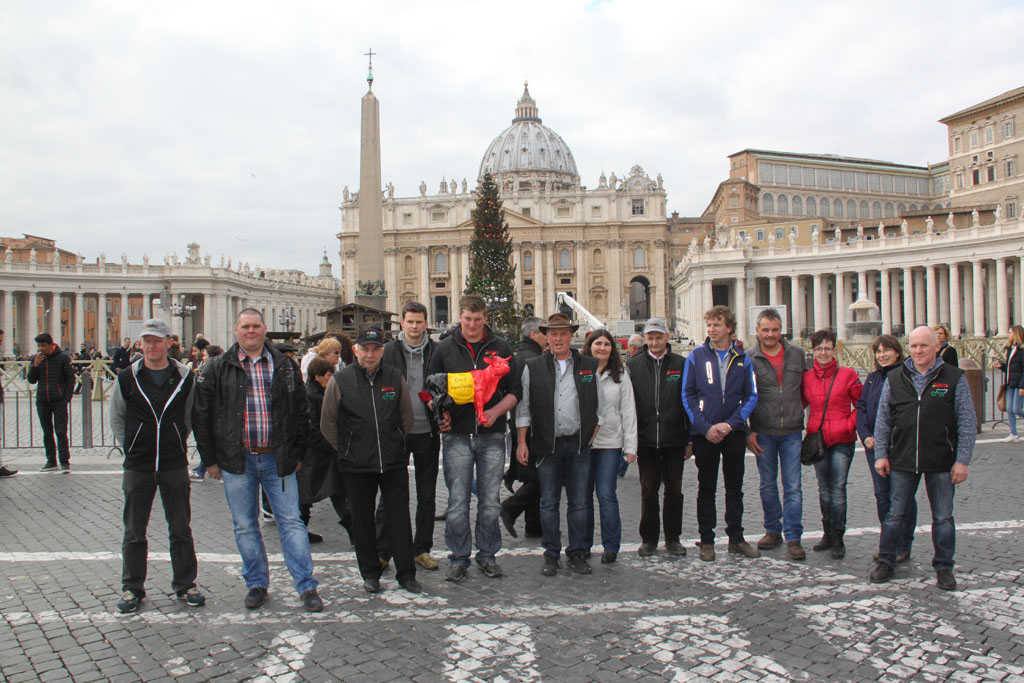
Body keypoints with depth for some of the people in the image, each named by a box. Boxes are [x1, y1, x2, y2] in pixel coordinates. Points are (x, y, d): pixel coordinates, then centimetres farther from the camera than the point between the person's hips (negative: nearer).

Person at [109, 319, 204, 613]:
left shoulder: (185, 378, 0)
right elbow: (116, 419, 10)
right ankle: (132, 587, 22)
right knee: (134, 532, 9)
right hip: (137, 466, 0)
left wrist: (177, 444, 6)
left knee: (181, 530, 7)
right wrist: (131, 447, 5)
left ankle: (185, 584, 19)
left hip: (175, 465, 0)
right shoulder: (127, 378, 0)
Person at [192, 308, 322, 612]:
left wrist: (298, 453, 7)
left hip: (277, 459, 0)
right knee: (245, 526, 9)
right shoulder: (217, 369, 3)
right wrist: (210, 459, 1)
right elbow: (201, 416, 4)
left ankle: (307, 587, 6)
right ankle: (256, 584, 23)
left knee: (291, 521, 0)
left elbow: (300, 412, 11)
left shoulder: (284, 367, 6)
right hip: (237, 461, 0)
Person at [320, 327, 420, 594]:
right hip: (356, 465, -1)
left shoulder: (395, 377, 2)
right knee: (362, 519, 9)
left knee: (400, 517, 4)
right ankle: (370, 573, 23)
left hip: (394, 462, 1)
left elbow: (407, 417, 14)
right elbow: (328, 424, 6)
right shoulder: (340, 381, -3)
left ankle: (406, 573, 13)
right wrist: (347, 449, 8)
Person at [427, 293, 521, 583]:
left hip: (492, 436, 1)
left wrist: (496, 411, -11)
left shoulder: (500, 348, 5)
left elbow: (515, 390, 6)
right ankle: (459, 559, 14)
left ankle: (487, 555, 22)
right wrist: (441, 412, -10)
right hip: (456, 436, 0)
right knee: (457, 502, 2)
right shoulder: (445, 349, 5)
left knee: (490, 501, 8)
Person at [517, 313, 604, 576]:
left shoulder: (589, 366, 7)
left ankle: (577, 553, 18)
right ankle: (551, 554, 16)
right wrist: (522, 443, 0)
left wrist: (592, 436, 2)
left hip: (579, 444, 1)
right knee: (549, 503, 5)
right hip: (548, 445, -1)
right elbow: (523, 407, 5)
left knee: (578, 503, 6)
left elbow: (599, 405, 11)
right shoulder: (533, 368, 4)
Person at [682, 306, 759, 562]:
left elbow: (751, 396, 3)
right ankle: (707, 540, 14)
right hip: (705, 433, -1)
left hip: (734, 432, 2)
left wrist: (730, 424, -11)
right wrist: (705, 427, -12)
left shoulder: (742, 359, 4)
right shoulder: (696, 356, 0)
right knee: (706, 488, 6)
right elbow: (687, 395, -2)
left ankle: (736, 538, 21)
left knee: (735, 487, 10)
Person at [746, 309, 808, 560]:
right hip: (763, 432, 0)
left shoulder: (796, 354, 5)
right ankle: (773, 530, 25)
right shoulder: (749, 359, -1)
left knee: (793, 486, -1)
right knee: (768, 485, 11)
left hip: (792, 431, 1)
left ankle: (793, 537, 6)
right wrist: (748, 431, -4)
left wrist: (798, 411, 8)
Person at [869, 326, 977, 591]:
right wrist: (881, 454, 3)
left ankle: (943, 567, 23)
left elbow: (967, 423, -1)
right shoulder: (895, 378, 5)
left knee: (943, 517, 9)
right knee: (895, 514, 9)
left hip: (941, 463, -1)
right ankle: (886, 561, 22)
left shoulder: (954, 378, -1)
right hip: (903, 460, 2)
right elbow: (883, 420, 9)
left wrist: (962, 460, -6)